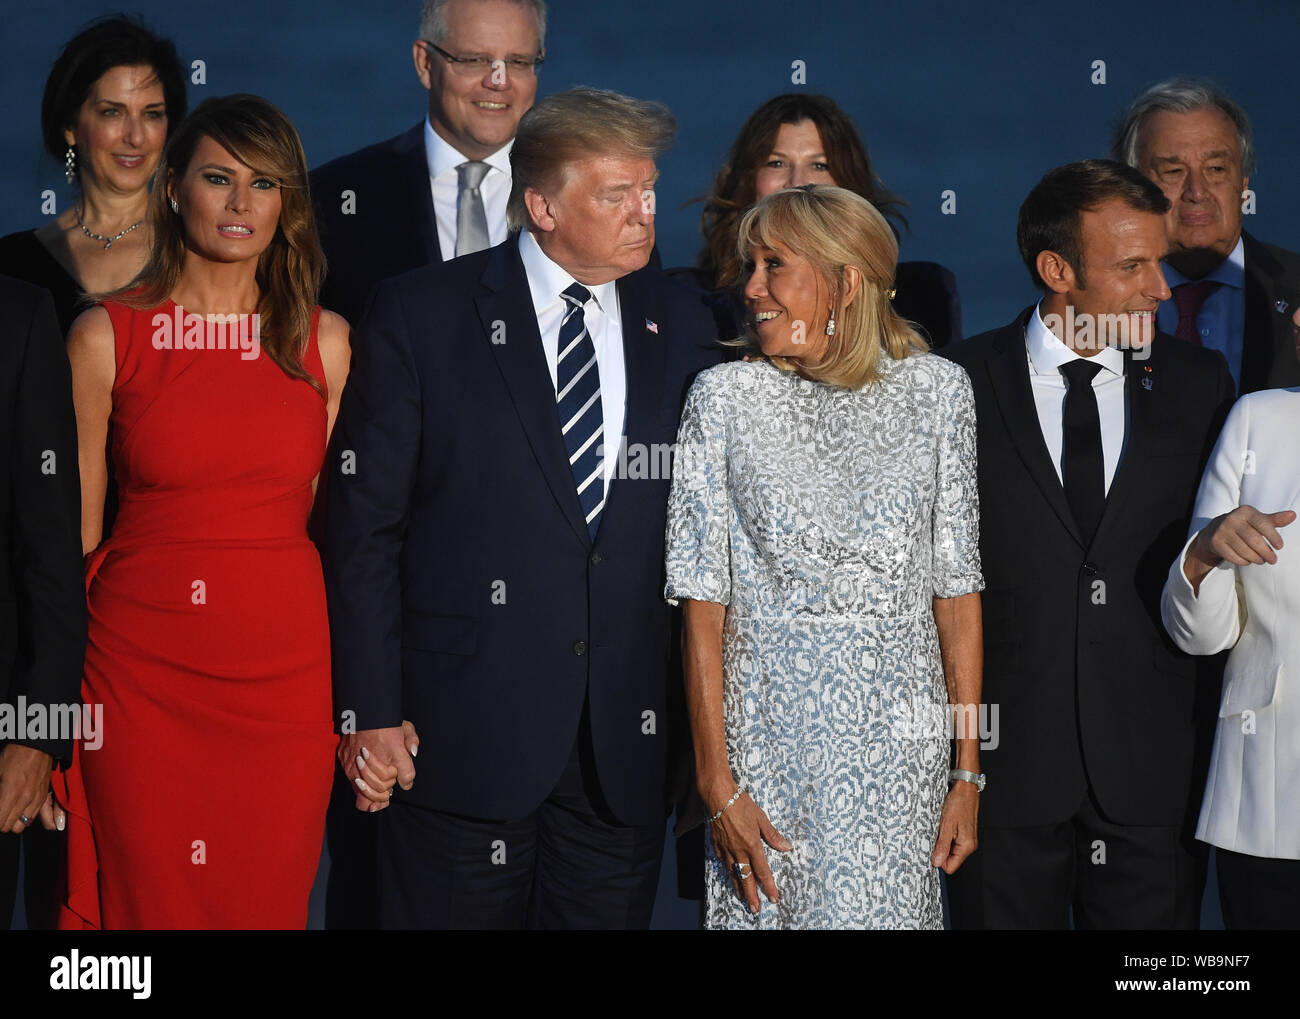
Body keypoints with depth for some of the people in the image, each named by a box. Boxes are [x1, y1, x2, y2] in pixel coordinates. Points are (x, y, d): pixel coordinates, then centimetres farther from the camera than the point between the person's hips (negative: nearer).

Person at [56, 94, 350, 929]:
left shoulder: (325, 342, 5)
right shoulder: (106, 337, -1)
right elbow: (75, 531, 1)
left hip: (285, 670, 2)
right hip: (141, 668, -2)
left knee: (271, 902, 8)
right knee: (148, 901, 4)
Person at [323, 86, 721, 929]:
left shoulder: (683, 327, 8)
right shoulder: (421, 315, -2)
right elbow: (365, 526, -3)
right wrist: (369, 710, -8)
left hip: (624, 736, 3)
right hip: (462, 730, -3)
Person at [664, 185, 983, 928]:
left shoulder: (937, 390, 1)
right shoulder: (726, 400, -1)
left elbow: (957, 592, 2)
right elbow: (704, 608, -3)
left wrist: (968, 775, -1)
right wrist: (718, 787, -9)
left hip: (898, 747, 1)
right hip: (768, 745, 0)